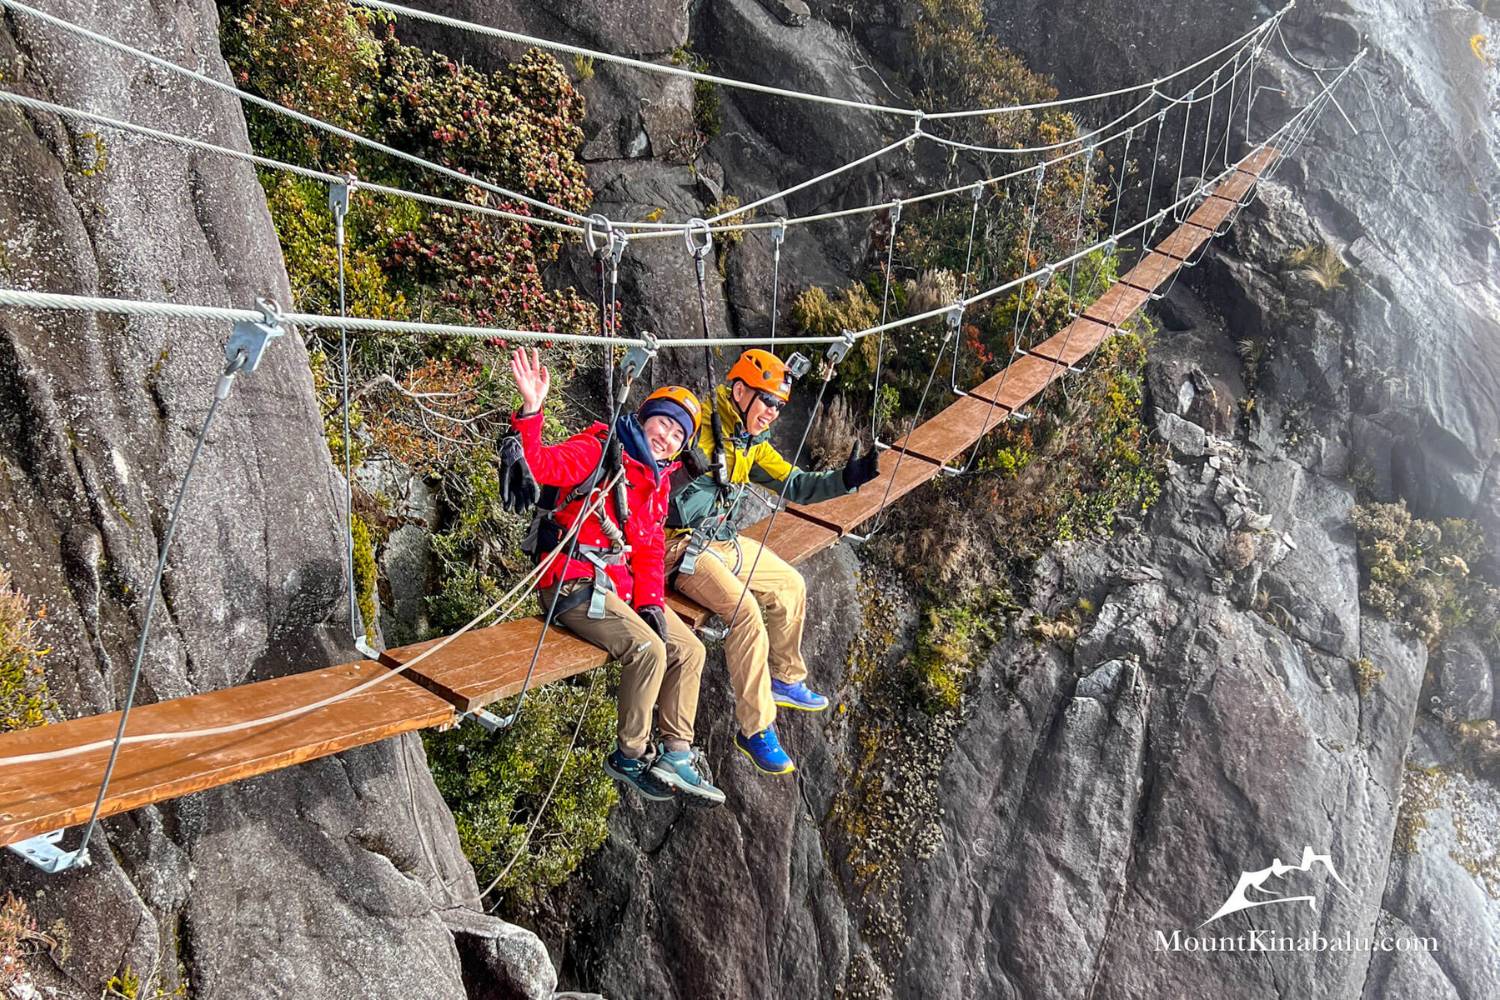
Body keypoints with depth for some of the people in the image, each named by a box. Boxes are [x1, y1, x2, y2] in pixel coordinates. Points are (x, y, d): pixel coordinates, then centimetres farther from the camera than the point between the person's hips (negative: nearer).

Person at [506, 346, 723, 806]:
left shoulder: (657, 481, 15)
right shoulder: (600, 450, -9)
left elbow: (648, 550, 15)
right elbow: (542, 465, -26)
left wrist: (650, 601, 0)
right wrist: (531, 411, -42)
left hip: (620, 585, 9)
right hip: (573, 584, -9)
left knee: (689, 649, 3)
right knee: (648, 650, -24)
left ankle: (677, 754, 13)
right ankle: (630, 755, -5)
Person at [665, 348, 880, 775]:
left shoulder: (752, 443, 9)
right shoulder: (698, 424, -18)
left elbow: (794, 485, 12)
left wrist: (846, 478, -2)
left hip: (722, 541, 10)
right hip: (682, 546, -10)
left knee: (791, 586, 13)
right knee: (746, 610, -26)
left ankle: (786, 680, 34)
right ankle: (755, 730, -15)